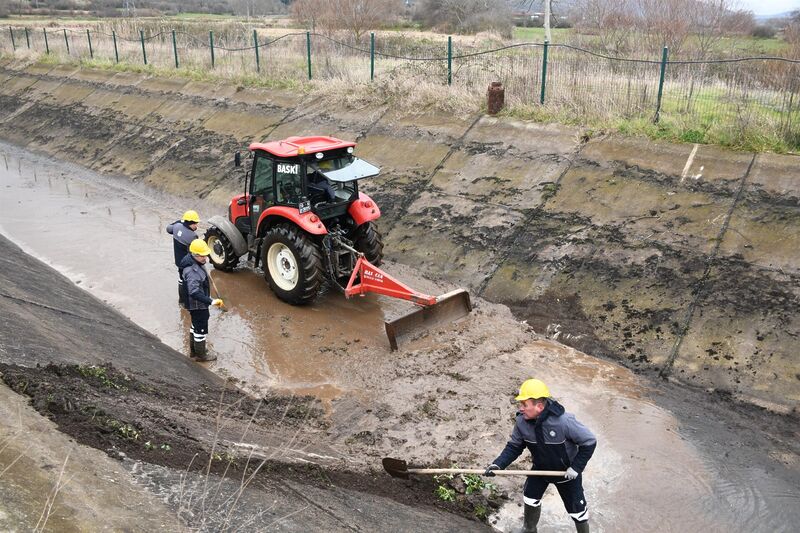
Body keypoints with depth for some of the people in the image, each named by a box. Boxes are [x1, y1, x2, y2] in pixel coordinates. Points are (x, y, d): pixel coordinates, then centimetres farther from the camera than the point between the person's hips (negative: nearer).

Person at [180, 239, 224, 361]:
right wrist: (211, 301, -46)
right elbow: (194, 292, -42)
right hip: (198, 305, -10)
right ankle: (201, 354, 27)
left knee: (195, 326, 26)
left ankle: (194, 349, 44)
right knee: (201, 329, 9)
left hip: (195, 304, 10)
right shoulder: (192, 271, -34)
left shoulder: (192, 261, -3)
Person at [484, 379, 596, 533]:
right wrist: (498, 464, -22)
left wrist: (576, 467, -23)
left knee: (577, 510, 8)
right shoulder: (521, 421, -23)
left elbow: (589, 442, -25)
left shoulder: (563, 421, -38)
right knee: (530, 499, 17)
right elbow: (514, 446, -8)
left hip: (567, 472, -4)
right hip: (540, 468, 4)